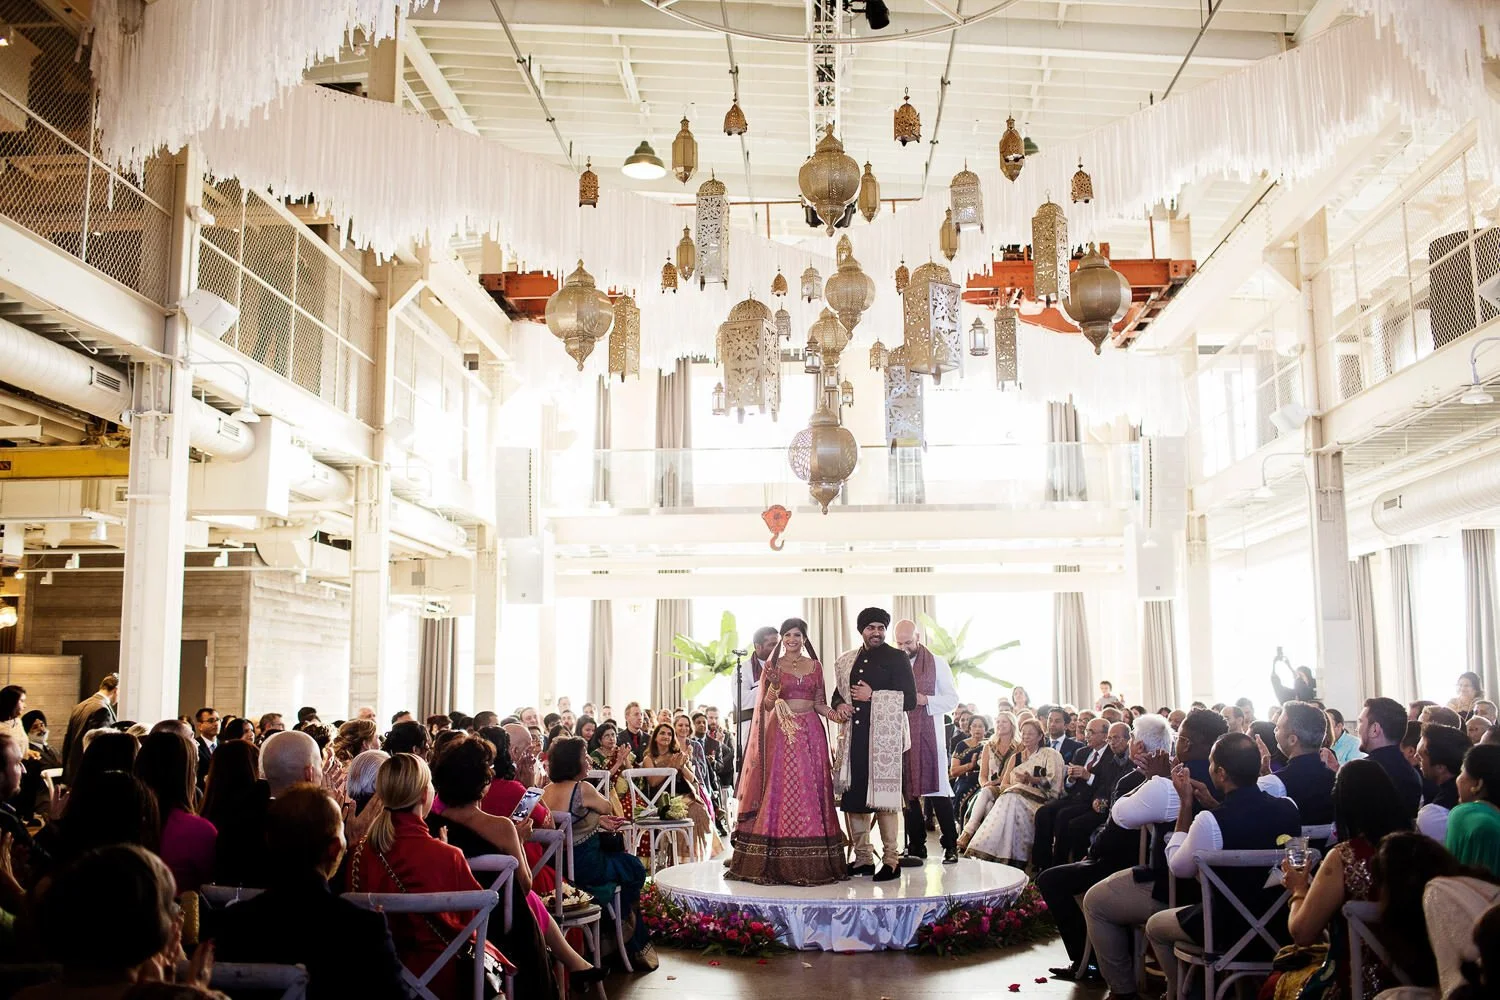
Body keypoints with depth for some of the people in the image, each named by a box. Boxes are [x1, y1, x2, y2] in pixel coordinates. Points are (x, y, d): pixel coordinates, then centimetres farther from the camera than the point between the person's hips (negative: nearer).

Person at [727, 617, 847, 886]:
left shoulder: (815, 666, 12)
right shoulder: (772, 666, 5)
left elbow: (818, 702, 13)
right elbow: (766, 705, 2)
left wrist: (829, 712, -7)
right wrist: (774, 685, -17)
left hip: (810, 732, 2)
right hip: (781, 732, -2)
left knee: (811, 790, 0)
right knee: (780, 790, -6)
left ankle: (812, 861, 5)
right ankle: (778, 861, -2)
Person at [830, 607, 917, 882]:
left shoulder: (896, 658, 2)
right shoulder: (848, 661, 17)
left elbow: (909, 699, -5)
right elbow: (838, 693, 27)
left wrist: (873, 696, -11)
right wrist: (839, 705, 4)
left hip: (883, 737, -5)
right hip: (854, 737, 5)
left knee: (883, 796, -7)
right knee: (852, 796, 4)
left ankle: (891, 860, 1)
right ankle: (863, 857, 14)